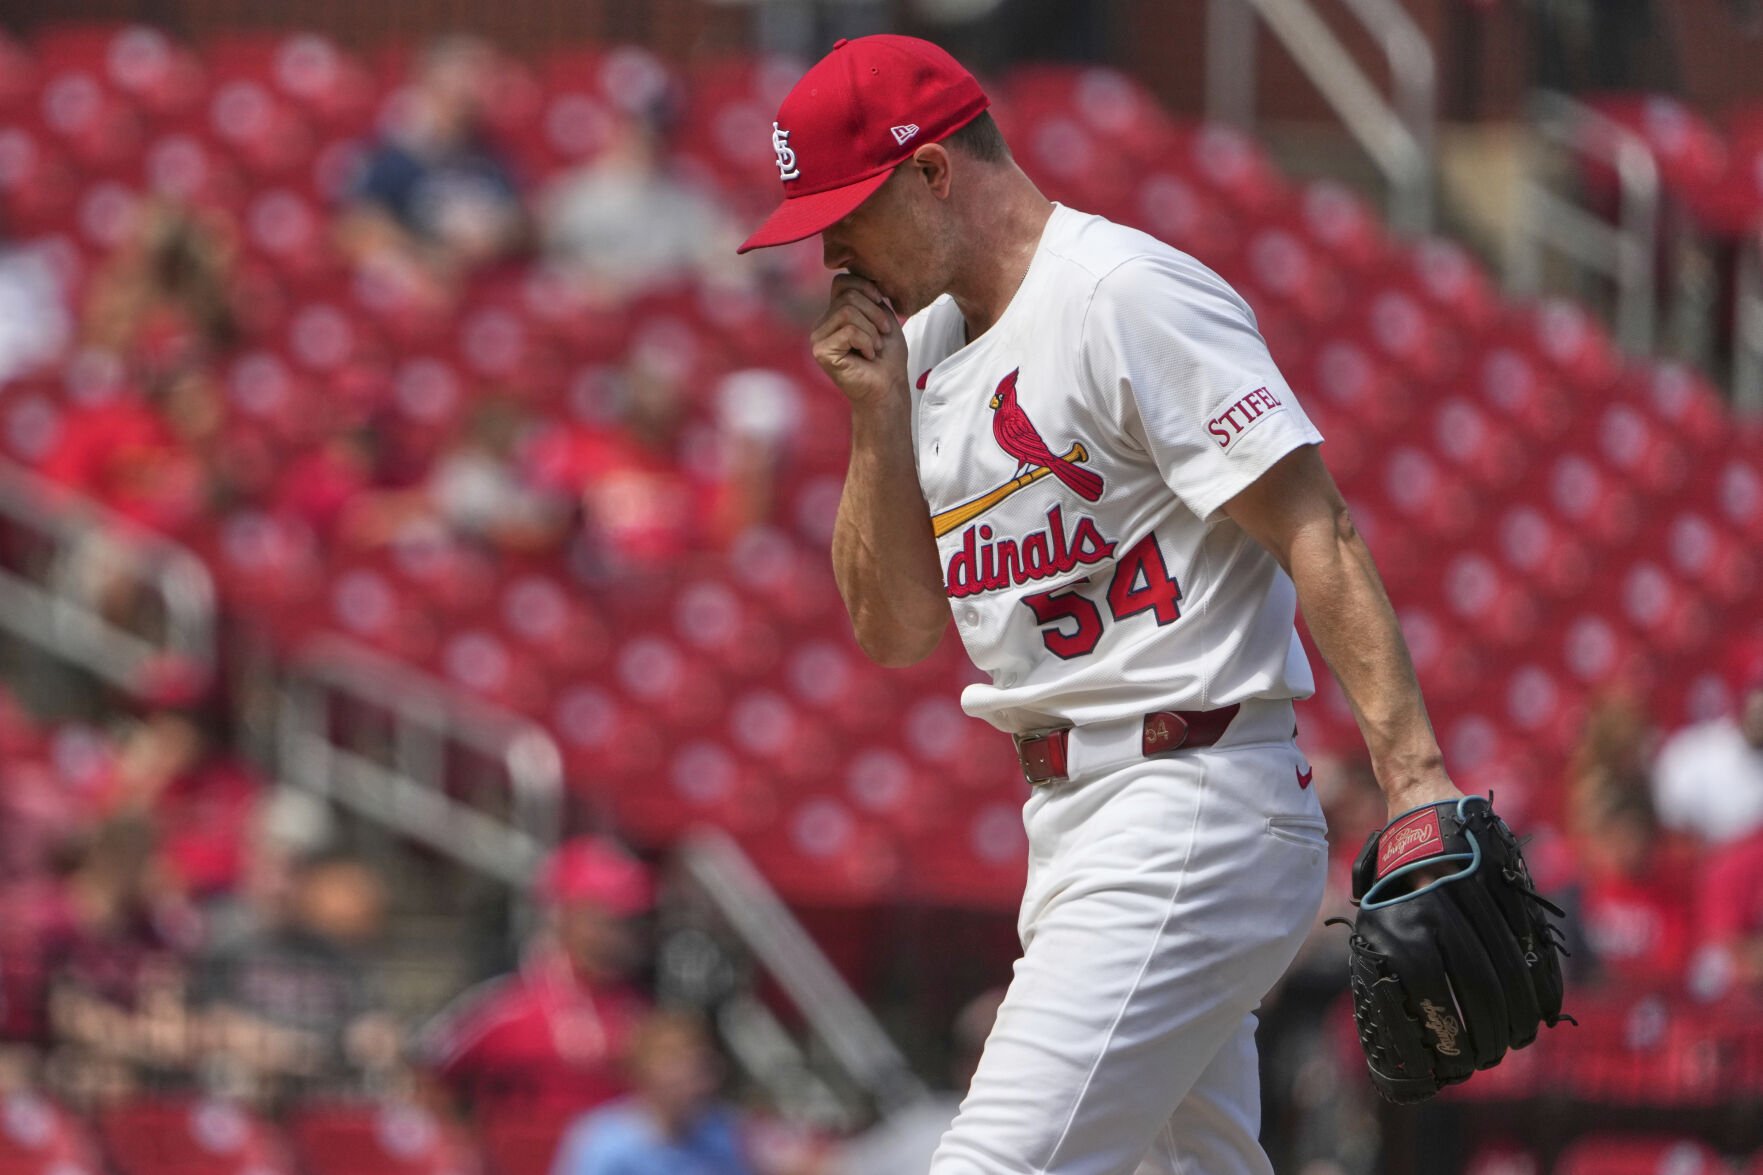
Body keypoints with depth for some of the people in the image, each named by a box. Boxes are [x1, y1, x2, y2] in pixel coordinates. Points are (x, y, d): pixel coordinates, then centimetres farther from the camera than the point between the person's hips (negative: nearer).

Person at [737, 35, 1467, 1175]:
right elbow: (897, 629, 16)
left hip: (1193, 817, -10)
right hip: (1077, 826, 10)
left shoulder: (1129, 294, -12)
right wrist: (879, 414, 2)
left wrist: (1413, 772, -27)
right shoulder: (928, 345, 15)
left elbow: (1316, 533, -17)